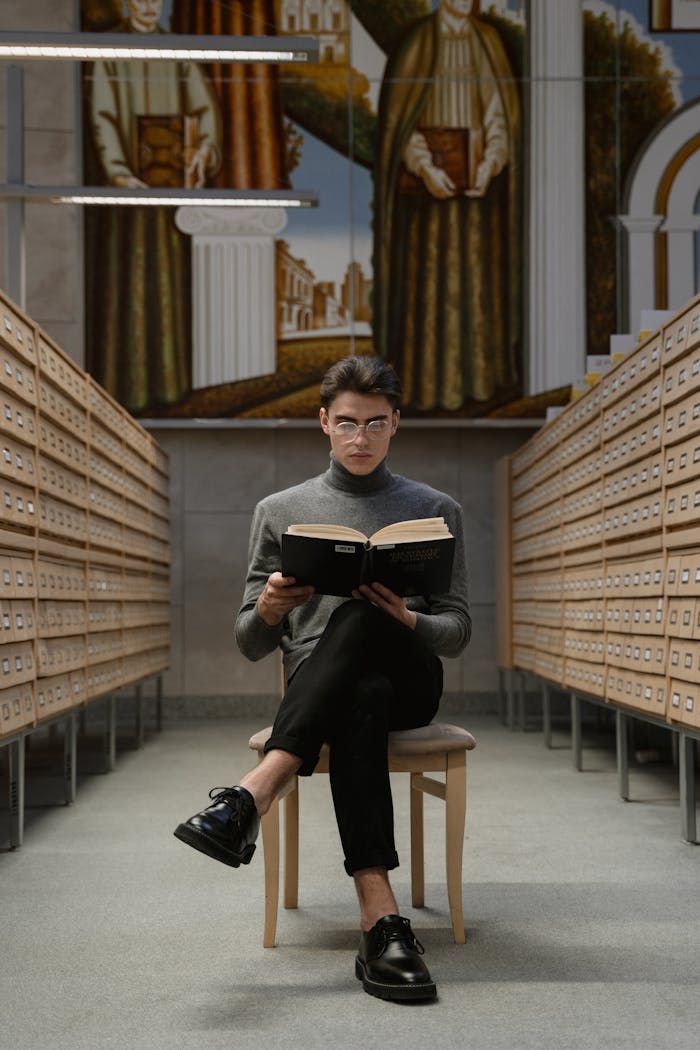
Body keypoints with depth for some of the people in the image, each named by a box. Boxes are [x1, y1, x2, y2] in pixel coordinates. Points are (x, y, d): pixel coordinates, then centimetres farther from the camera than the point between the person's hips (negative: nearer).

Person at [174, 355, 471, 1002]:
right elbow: (252, 645, 13)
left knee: (360, 615, -36)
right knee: (363, 704, -39)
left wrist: (409, 620, -17)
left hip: (409, 684, 0)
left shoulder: (436, 511, 14)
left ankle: (254, 794, -46)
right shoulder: (280, 511, 15)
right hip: (318, 686, 0)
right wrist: (267, 611, -14)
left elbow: (458, 631, 8)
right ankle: (380, 919, -49)